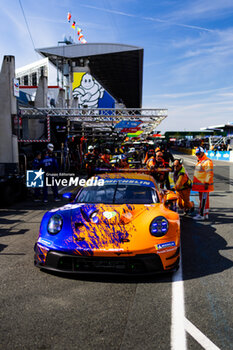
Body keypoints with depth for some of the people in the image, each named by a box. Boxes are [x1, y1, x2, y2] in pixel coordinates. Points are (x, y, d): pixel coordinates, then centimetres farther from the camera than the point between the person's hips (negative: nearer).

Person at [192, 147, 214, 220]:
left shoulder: (207, 161, -13)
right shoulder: (199, 161, 19)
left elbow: (209, 174, -19)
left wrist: (207, 183, -22)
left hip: (204, 184, -10)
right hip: (200, 184, 10)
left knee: (204, 200, -6)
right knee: (202, 199, 14)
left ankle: (201, 215, -4)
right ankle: (205, 214, 21)